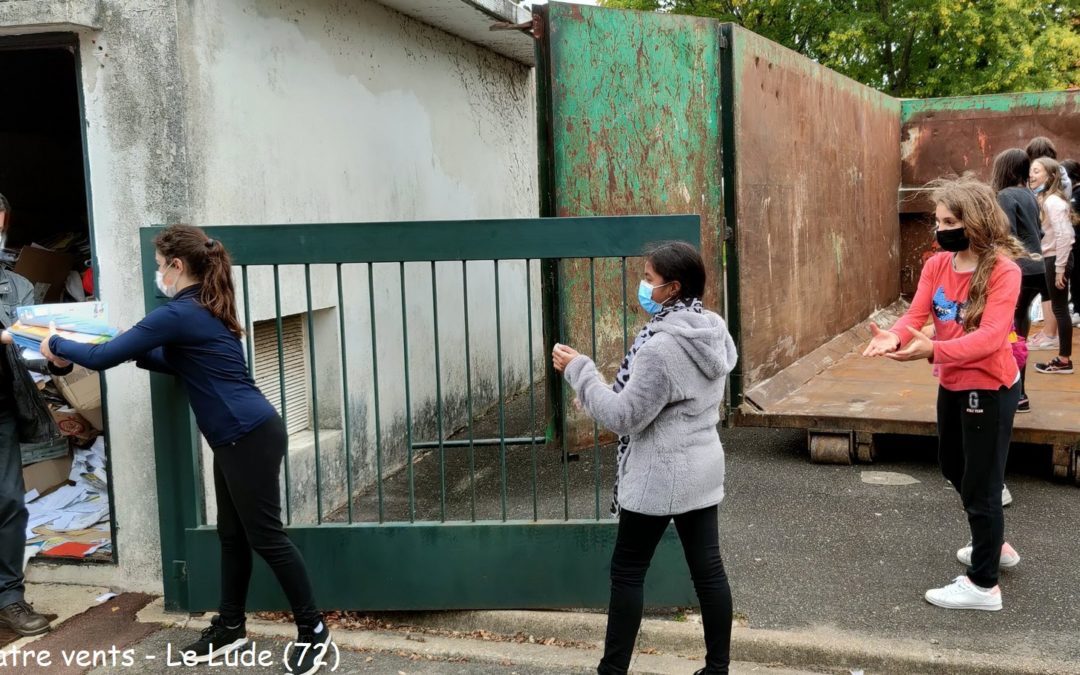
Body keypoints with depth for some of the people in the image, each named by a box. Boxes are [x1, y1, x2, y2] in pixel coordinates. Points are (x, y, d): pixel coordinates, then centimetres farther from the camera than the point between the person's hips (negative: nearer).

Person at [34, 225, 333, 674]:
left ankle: (313, 631, 10)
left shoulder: (178, 314, -15)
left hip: (250, 438, -10)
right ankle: (230, 628, 29)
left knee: (265, 537, -1)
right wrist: (136, 351, 20)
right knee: (232, 536, 17)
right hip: (237, 439, 10)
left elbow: (102, 358, -11)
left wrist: (56, 345, 6)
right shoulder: (204, 311, 15)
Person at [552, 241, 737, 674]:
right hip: (703, 467, 8)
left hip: (660, 477, -8)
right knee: (708, 569, 13)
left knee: (626, 572, 6)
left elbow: (625, 417, -20)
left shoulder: (661, 347, -24)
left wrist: (579, 370, -15)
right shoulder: (714, 332, 4)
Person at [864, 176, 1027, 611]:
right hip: (951, 385, 9)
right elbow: (916, 315, -9)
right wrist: (894, 337, -32)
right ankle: (994, 545, 48)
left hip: (990, 388, -8)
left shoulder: (1003, 270, -21)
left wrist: (933, 350, -44)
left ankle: (983, 585, 16)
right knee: (954, 468, 25)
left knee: (980, 484, 0)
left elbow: (991, 337, -30)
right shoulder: (937, 265, 0)